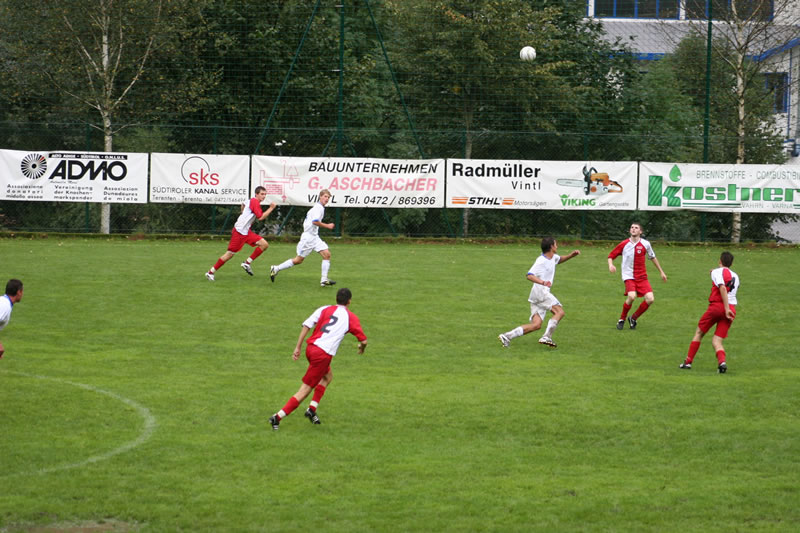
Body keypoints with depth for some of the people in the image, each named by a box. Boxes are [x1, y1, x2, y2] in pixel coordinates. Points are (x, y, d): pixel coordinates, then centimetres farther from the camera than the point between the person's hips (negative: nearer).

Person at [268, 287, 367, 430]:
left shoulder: (325, 309, 12)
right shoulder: (351, 317, 5)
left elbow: (307, 325, 1)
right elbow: (363, 340, 8)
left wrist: (297, 347, 3)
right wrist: (361, 347, 32)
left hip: (311, 347, 6)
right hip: (323, 355, -6)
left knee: (328, 376, 30)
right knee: (305, 390, -3)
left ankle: (312, 409, 20)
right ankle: (278, 417, -10)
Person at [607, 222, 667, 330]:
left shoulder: (645, 244, 2)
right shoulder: (624, 244, -2)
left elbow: (652, 258, 18)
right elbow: (611, 256, 8)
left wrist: (661, 272, 22)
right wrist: (610, 265, -14)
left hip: (642, 277, 3)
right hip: (629, 276, -3)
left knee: (650, 299, -15)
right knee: (632, 296, -28)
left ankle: (633, 319, 8)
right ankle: (622, 319, -3)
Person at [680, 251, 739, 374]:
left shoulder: (717, 272, 0)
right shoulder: (735, 276, 18)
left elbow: (722, 288, -15)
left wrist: (727, 309, -20)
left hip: (717, 305, -4)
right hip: (732, 308, 4)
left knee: (699, 332, 13)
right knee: (716, 340, 4)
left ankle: (688, 362, 15)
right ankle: (722, 361, -24)